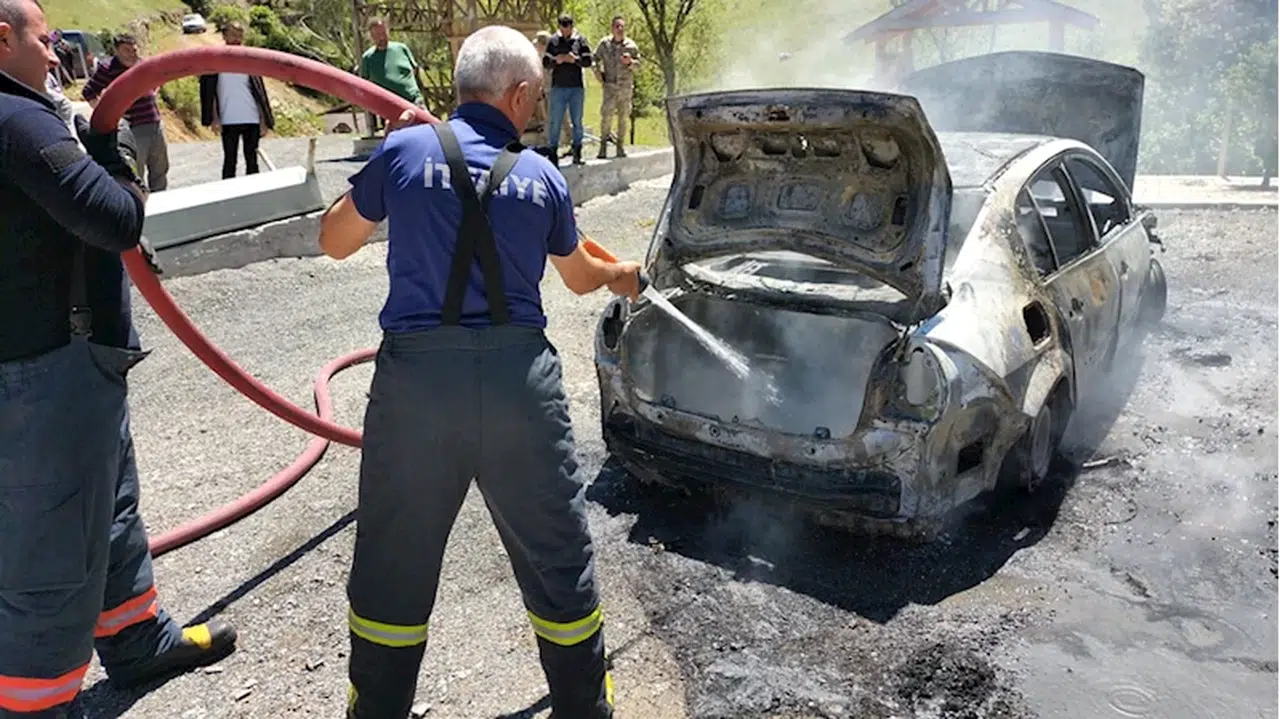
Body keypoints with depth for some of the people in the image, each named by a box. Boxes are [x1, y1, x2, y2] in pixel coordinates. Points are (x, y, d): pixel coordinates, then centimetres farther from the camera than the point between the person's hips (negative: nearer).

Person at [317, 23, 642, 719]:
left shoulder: (404, 150, 3)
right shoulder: (543, 176, 7)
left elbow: (334, 240, 16)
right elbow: (580, 275, 24)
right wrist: (623, 276, 46)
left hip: (414, 375, 0)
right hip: (518, 377, 1)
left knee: (393, 563, 16)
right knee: (557, 560, 16)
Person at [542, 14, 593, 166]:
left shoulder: (580, 40, 3)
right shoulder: (553, 41, 4)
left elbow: (588, 61, 1)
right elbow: (545, 62, 4)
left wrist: (575, 59, -16)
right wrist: (556, 61, -15)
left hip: (577, 87, 0)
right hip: (558, 87, 0)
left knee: (577, 122, 6)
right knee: (555, 122, -1)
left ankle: (577, 153, 12)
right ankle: (553, 152, 6)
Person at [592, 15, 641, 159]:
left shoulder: (631, 45, 3)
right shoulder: (604, 43, 3)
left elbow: (638, 62, 7)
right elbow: (596, 59, 13)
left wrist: (630, 62, -13)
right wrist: (599, 75, 3)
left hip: (626, 86, 1)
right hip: (610, 85, -1)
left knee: (623, 117, 6)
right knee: (606, 115, -9)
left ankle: (621, 145, 15)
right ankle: (603, 145, 0)